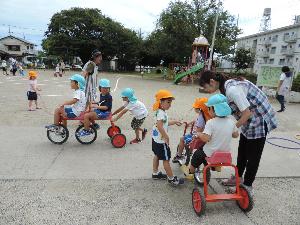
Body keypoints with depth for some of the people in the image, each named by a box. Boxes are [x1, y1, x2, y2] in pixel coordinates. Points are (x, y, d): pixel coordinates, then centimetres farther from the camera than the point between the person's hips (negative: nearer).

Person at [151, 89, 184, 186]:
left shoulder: (160, 111, 6)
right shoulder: (161, 113, -25)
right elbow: (159, 126, -38)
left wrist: (174, 122, 20)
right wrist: (166, 137, -31)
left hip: (156, 138, 10)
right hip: (161, 140, -10)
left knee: (157, 155, 24)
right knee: (166, 159, 2)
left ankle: (155, 173, 39)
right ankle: (171, 179, 14)